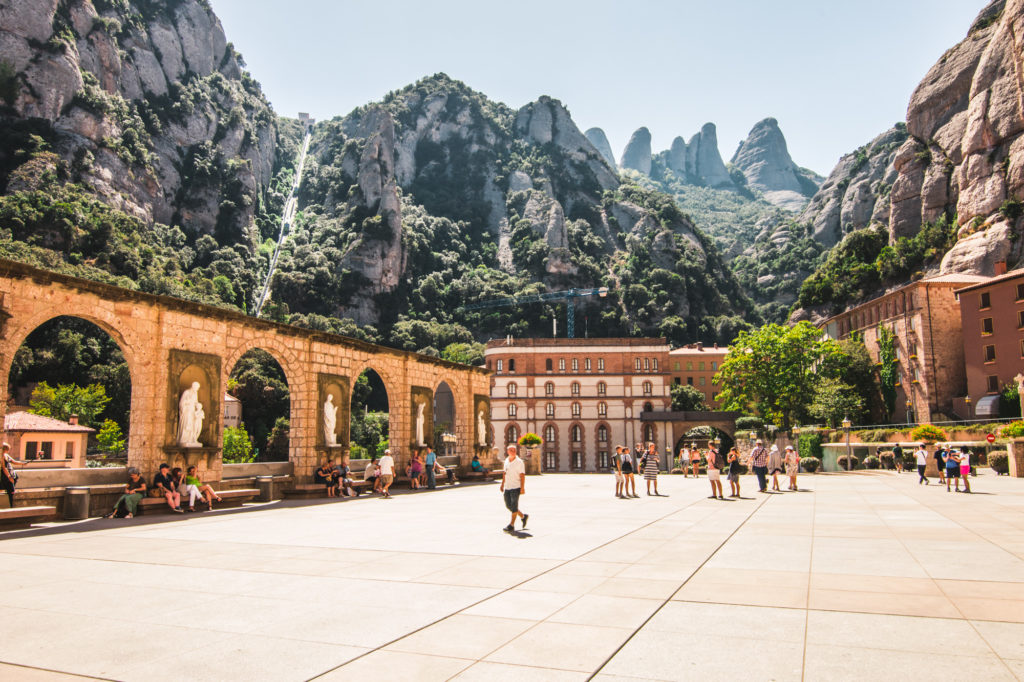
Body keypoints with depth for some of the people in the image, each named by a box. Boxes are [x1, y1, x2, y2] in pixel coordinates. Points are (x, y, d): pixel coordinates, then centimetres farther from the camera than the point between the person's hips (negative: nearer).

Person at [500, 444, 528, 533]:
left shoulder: (519, 462, -9)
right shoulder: (506, 461, 11)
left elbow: (522, 475, -13)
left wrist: (522, 488, -18)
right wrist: (502, 484, 22)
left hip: (516, 487, -7)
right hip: (507, 487, 7)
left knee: (514, 505, -7)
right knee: (508, 506, 10)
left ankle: (511, 525, 1)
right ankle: (523, 516, 29)